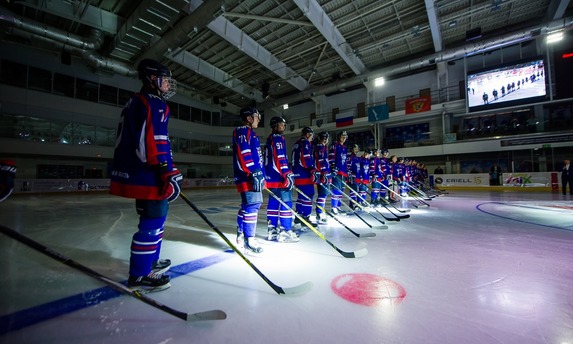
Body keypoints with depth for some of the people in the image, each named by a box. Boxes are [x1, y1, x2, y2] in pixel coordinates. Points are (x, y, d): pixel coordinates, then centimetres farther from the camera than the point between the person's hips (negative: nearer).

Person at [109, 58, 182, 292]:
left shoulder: (136, 102, 24)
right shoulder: (153, 102, -9)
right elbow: (154, 141, -22)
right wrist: (168, 173, -23)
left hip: (138, 173, 11)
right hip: (149, 174, -11)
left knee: (154, 218, 19)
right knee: (153, 220, -4)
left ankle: (150, 261, 34)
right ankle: (139, 275, 6)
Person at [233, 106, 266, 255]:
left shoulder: (250, 133, 26)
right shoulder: (243, 131, -6)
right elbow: (243, 153, -20)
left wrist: (260, 175, 26)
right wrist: (253, 173, -25)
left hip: (254, 175, 11)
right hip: (247, 176, -11)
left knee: (247, 205, 15)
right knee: (252, 205, -11)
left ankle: (241, 234, 28)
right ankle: (249, 241, -4)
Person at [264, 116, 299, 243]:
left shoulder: (269, 139, 23)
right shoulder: (278, 138, -7)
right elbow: (280, 158, -19)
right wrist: (287, 174, -22)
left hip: (271, 177, 10)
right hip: (279, 176, -10)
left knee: (273, 202, 11)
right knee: (286, 202, -6)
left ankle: (272, 230, 17)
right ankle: (284, 232, -3)